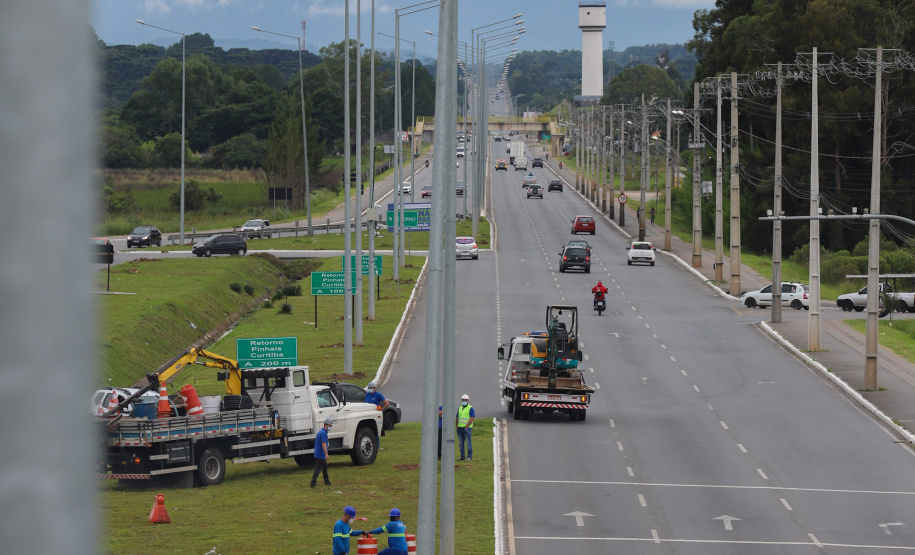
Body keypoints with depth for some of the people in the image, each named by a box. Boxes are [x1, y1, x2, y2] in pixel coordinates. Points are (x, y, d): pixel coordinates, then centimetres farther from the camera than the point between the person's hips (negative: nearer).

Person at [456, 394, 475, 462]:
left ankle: (470, 457, -3)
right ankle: (462, 457, 11)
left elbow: (471, 419, -13)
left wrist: (466, 427, -16)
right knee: (461, 443, 6)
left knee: (469, 443, -5)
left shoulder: (470, 408, -6)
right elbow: (457, 418, 19)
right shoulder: (460, 408, 14)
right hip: (460, 428, 6)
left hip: (467, 428, -6)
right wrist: (457, 426, 6)